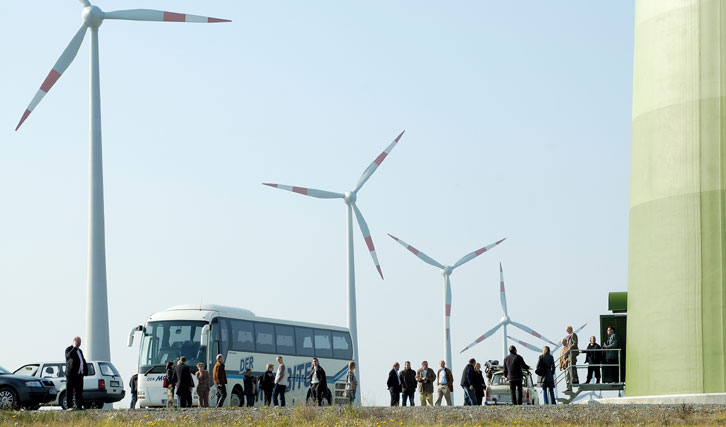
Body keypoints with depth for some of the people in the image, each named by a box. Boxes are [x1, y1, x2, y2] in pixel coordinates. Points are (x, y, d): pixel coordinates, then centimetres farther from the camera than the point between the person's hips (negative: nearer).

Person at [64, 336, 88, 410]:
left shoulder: (79, 351, 22)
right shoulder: (69, 349, -2)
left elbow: (83, 362, 25)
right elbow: (69, 355, -25)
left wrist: (85, 371, 13)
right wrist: (75, 347, -17)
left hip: (79, 374, 7)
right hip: (71, 374, -7)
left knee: (79, 391, 7)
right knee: (69, 391, -4)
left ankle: (79, 406, 10)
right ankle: (69, 406, -4)